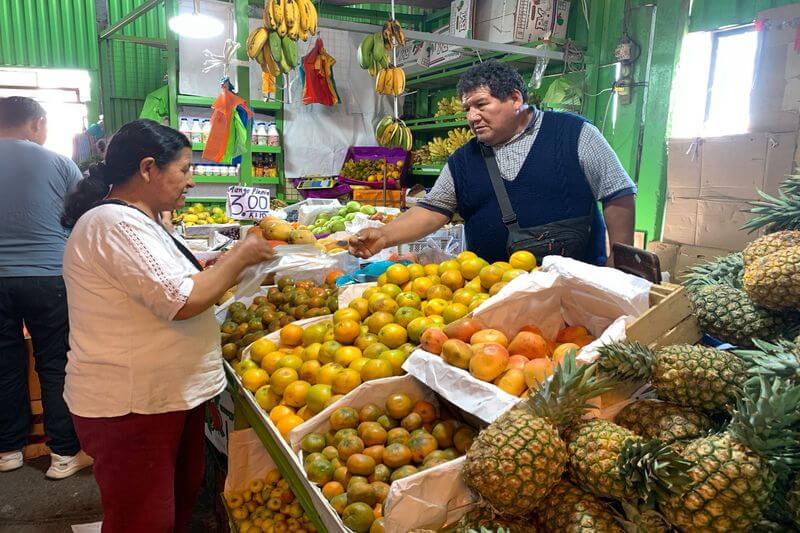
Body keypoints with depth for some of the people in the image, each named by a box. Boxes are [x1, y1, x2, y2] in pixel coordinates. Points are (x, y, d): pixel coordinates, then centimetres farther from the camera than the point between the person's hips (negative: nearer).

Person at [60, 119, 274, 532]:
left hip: (171, 393, 10)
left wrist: (228, 264, 7)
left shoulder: (134, 220, 13)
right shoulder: (115, 224, -21)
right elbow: (182, 301, -28)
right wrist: (239, 258, -14)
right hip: (129, 406, -10)